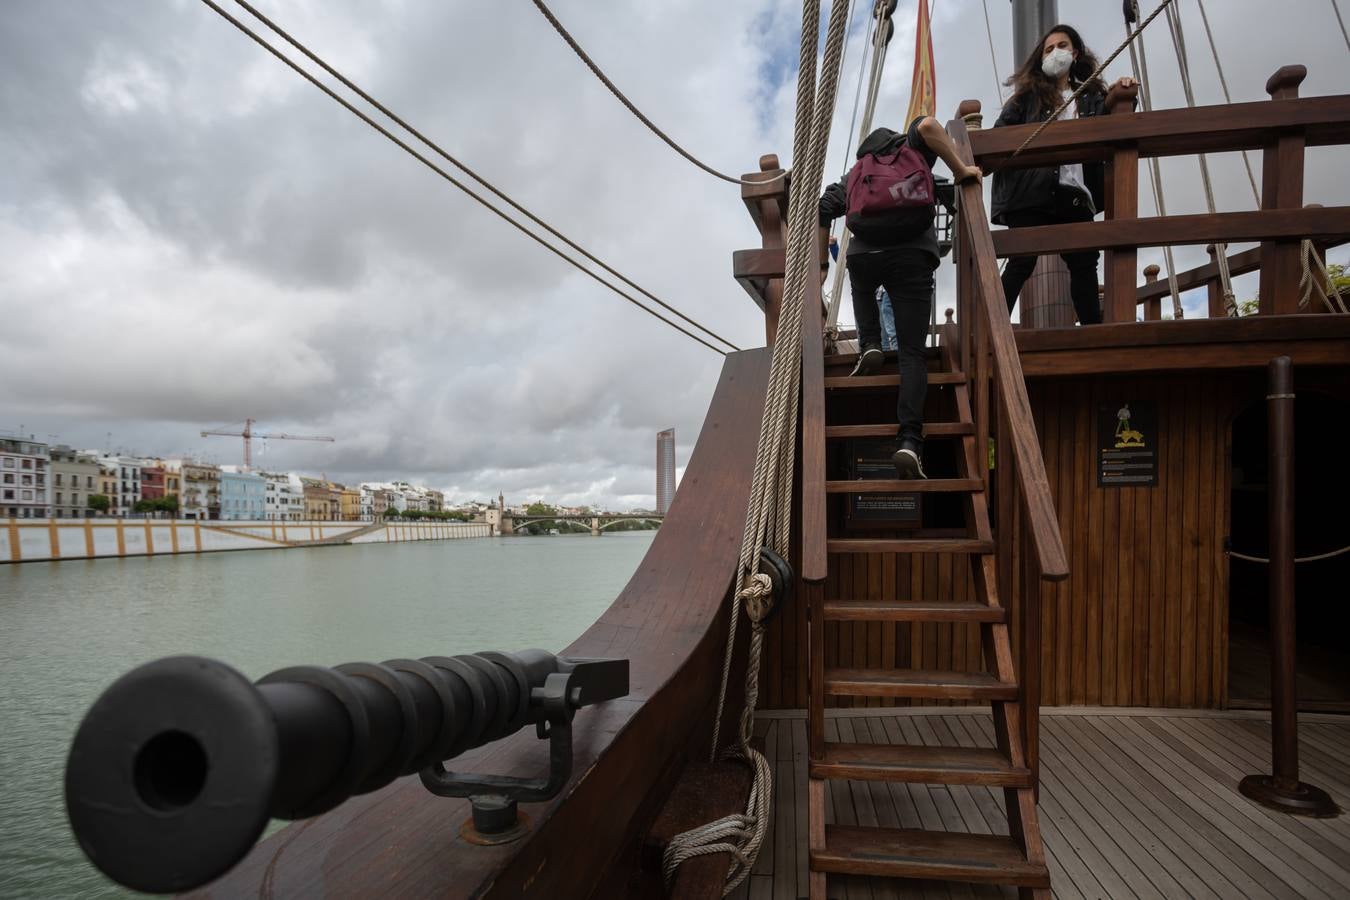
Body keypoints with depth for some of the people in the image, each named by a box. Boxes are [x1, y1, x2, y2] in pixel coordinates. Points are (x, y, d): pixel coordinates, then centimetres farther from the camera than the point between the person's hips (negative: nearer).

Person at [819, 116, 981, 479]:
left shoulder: (853, 174, 30)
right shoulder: (912, 150, 23)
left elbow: (822, 213, 17)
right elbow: (927, 125, -1)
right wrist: (962, 170, 4)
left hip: (863, 256, 2)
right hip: (913, 257, -2)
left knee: (862, 289, 40)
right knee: (912, 354, 0)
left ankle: (869, 344, 13)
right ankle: (909, 441, -17)